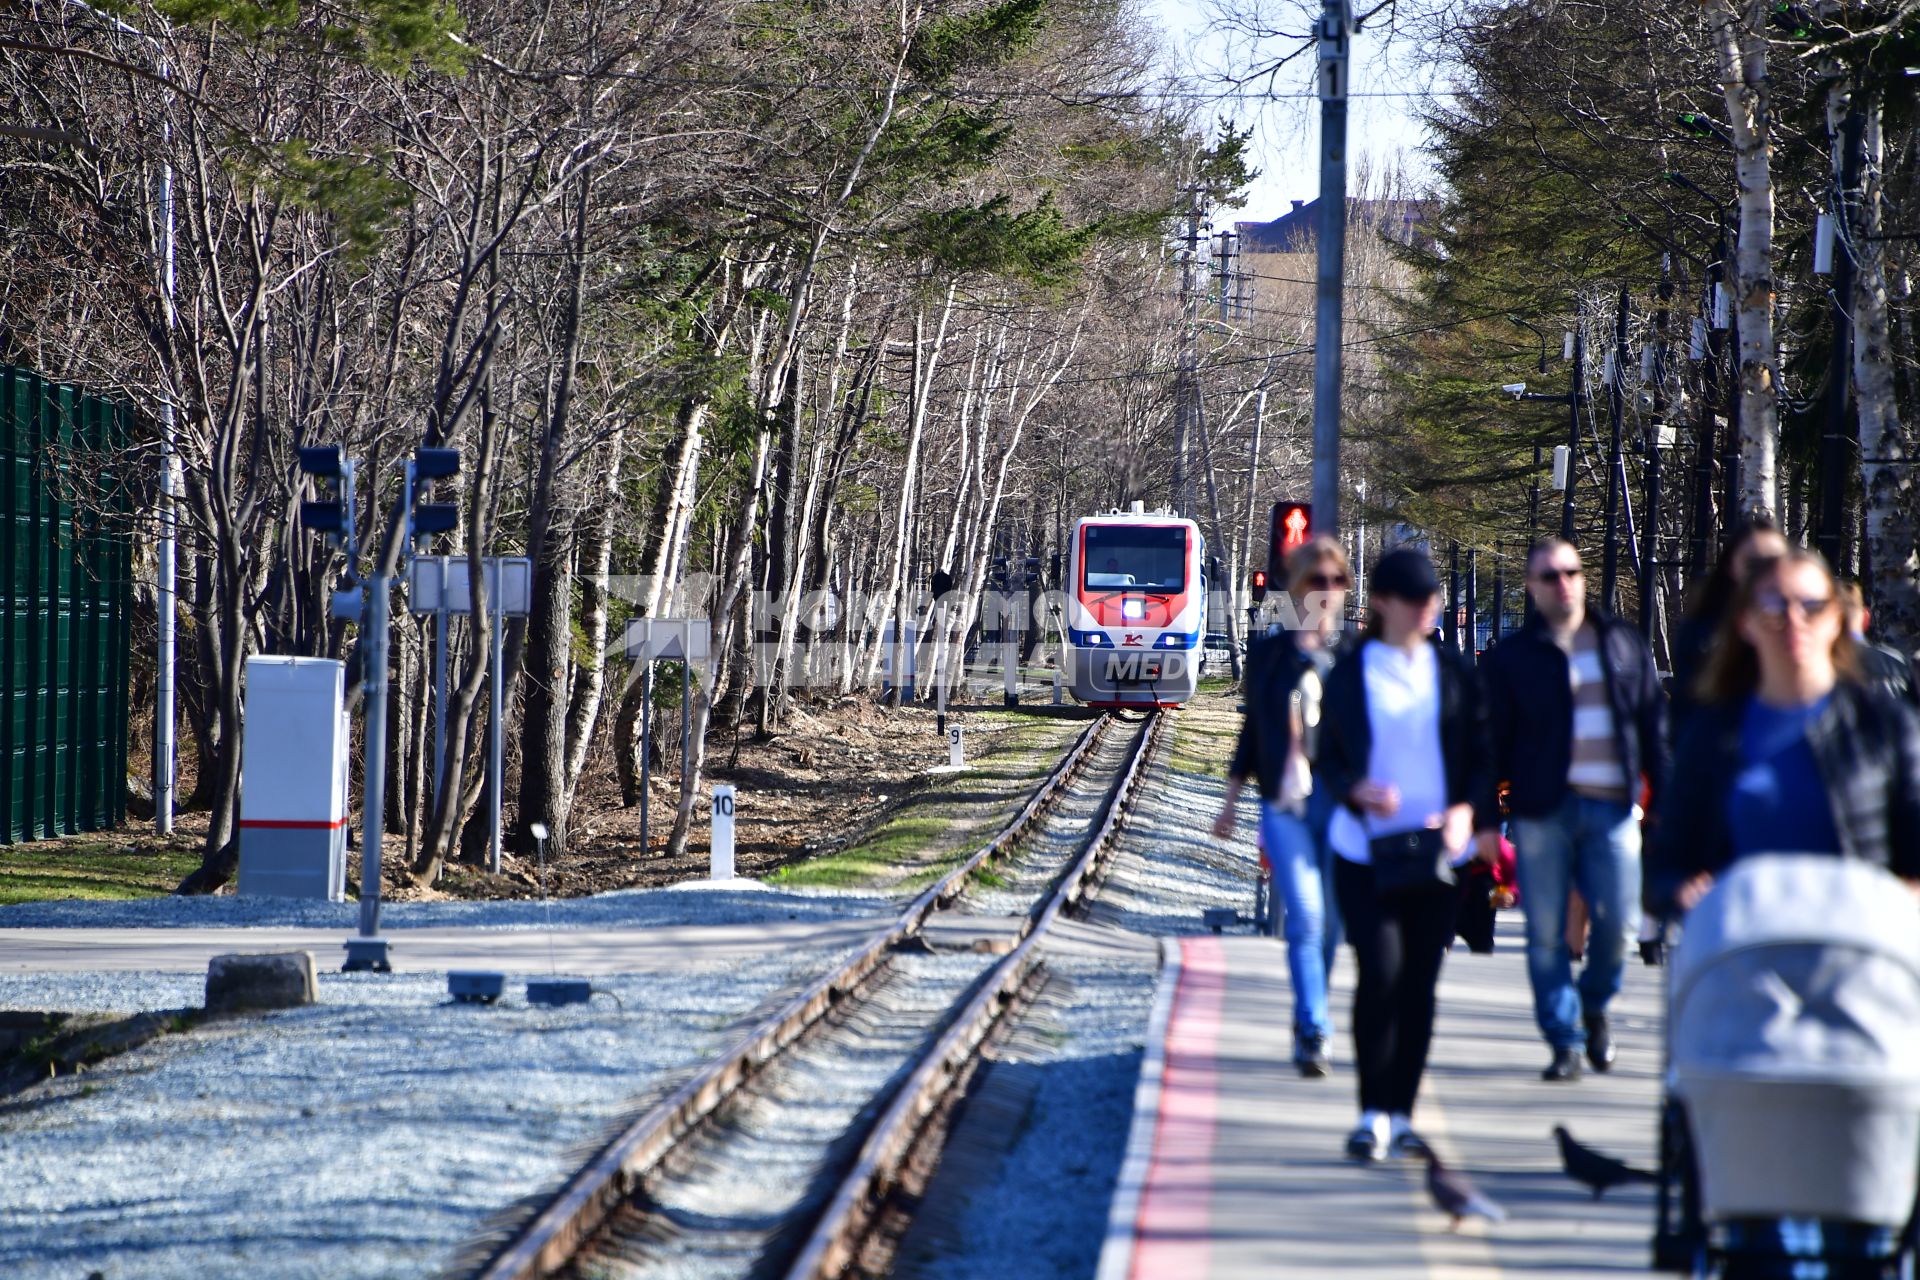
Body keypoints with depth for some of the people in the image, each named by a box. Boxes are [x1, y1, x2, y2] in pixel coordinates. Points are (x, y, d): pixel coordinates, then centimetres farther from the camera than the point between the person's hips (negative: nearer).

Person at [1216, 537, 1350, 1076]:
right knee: (1305, 916, -13)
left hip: (1342, 803, 1)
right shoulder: (1270, 655, 6)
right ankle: (1314, 1031, -15)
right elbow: (1253, 730, 14)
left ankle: (1308, 1028, 22)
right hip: (1285, 803, -1)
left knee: (1330, 922, 6)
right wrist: (1230, 802, 16)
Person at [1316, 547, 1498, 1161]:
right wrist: (1356, 789, -16)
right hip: (1366, 851, -2)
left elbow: (1481, 753, 8)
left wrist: (1470, 811, -11)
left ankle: (1401, 1114, 13)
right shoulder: (1350, 673, 3)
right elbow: (1328, 758, 6)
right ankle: (1373, 1112, -6)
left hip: (1437, 852, 2)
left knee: (1420, 980, 4)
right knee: (1380, 971, -15)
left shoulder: (1453, 672, 7)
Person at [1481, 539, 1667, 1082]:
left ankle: (1594, 1005, 26)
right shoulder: (1512, 656, 5)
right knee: (1547, 932, -2)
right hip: (1542, 808, -1)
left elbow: (1654, 722, 15)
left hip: (1612, 806, 1)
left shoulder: (1624, 644, 13)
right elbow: (1494, 741, 5)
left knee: (1619, 924, -3)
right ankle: (1564, 1040, 7)